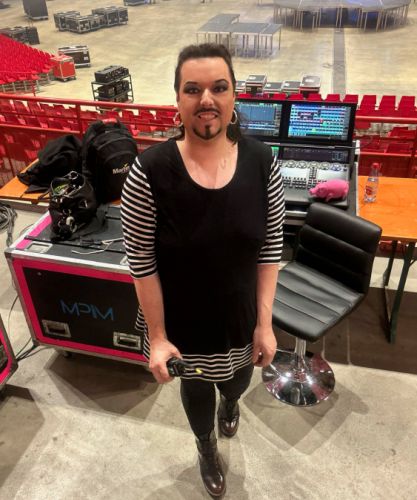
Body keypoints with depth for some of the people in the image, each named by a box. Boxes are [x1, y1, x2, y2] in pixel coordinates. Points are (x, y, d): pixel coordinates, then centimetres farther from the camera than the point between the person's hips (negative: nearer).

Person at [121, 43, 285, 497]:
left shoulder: (262, 163, -16)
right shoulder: (150, 171, -24)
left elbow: (270, 248, -7)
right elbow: (141, 262, -16)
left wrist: (264, 323, -6)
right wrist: (157, 337, -11)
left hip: (241, 317, 2)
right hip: (183, 322, -2)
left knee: (237, 380, 31)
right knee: (196, 388, 26)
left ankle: (230, 402, 72)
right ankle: (207, 449, 62)